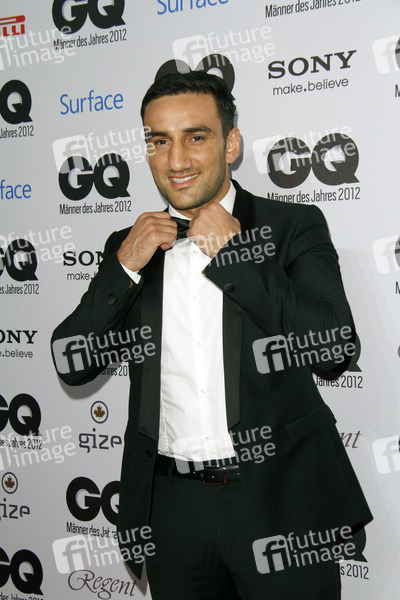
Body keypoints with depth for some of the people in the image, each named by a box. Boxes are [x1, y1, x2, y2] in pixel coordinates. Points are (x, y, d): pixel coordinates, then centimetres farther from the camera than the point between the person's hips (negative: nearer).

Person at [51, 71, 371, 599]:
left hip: (277, 498, -2)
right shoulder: (129, 246, 7)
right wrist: (126, 267, -9)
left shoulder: (294, 228, -2)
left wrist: (230, 252, -13)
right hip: (172, 505, 3)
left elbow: (333, 350, -14)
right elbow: (72, 365, 3)